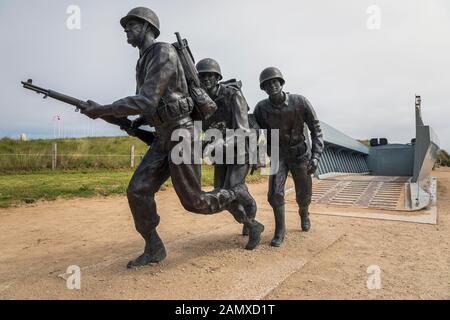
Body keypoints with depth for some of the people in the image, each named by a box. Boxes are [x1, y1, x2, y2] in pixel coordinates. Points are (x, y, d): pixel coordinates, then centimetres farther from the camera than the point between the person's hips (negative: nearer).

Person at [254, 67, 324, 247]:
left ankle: (304, 213, 47)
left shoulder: (300, 102, -20)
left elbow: (316, 130, -14)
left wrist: (316, 156, -24)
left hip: (300, 154, 0)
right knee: (275, 193, -16)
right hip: (278, 155, 0)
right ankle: (280, 230, 4)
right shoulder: (261, 108, -16)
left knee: (303, 195, 11)